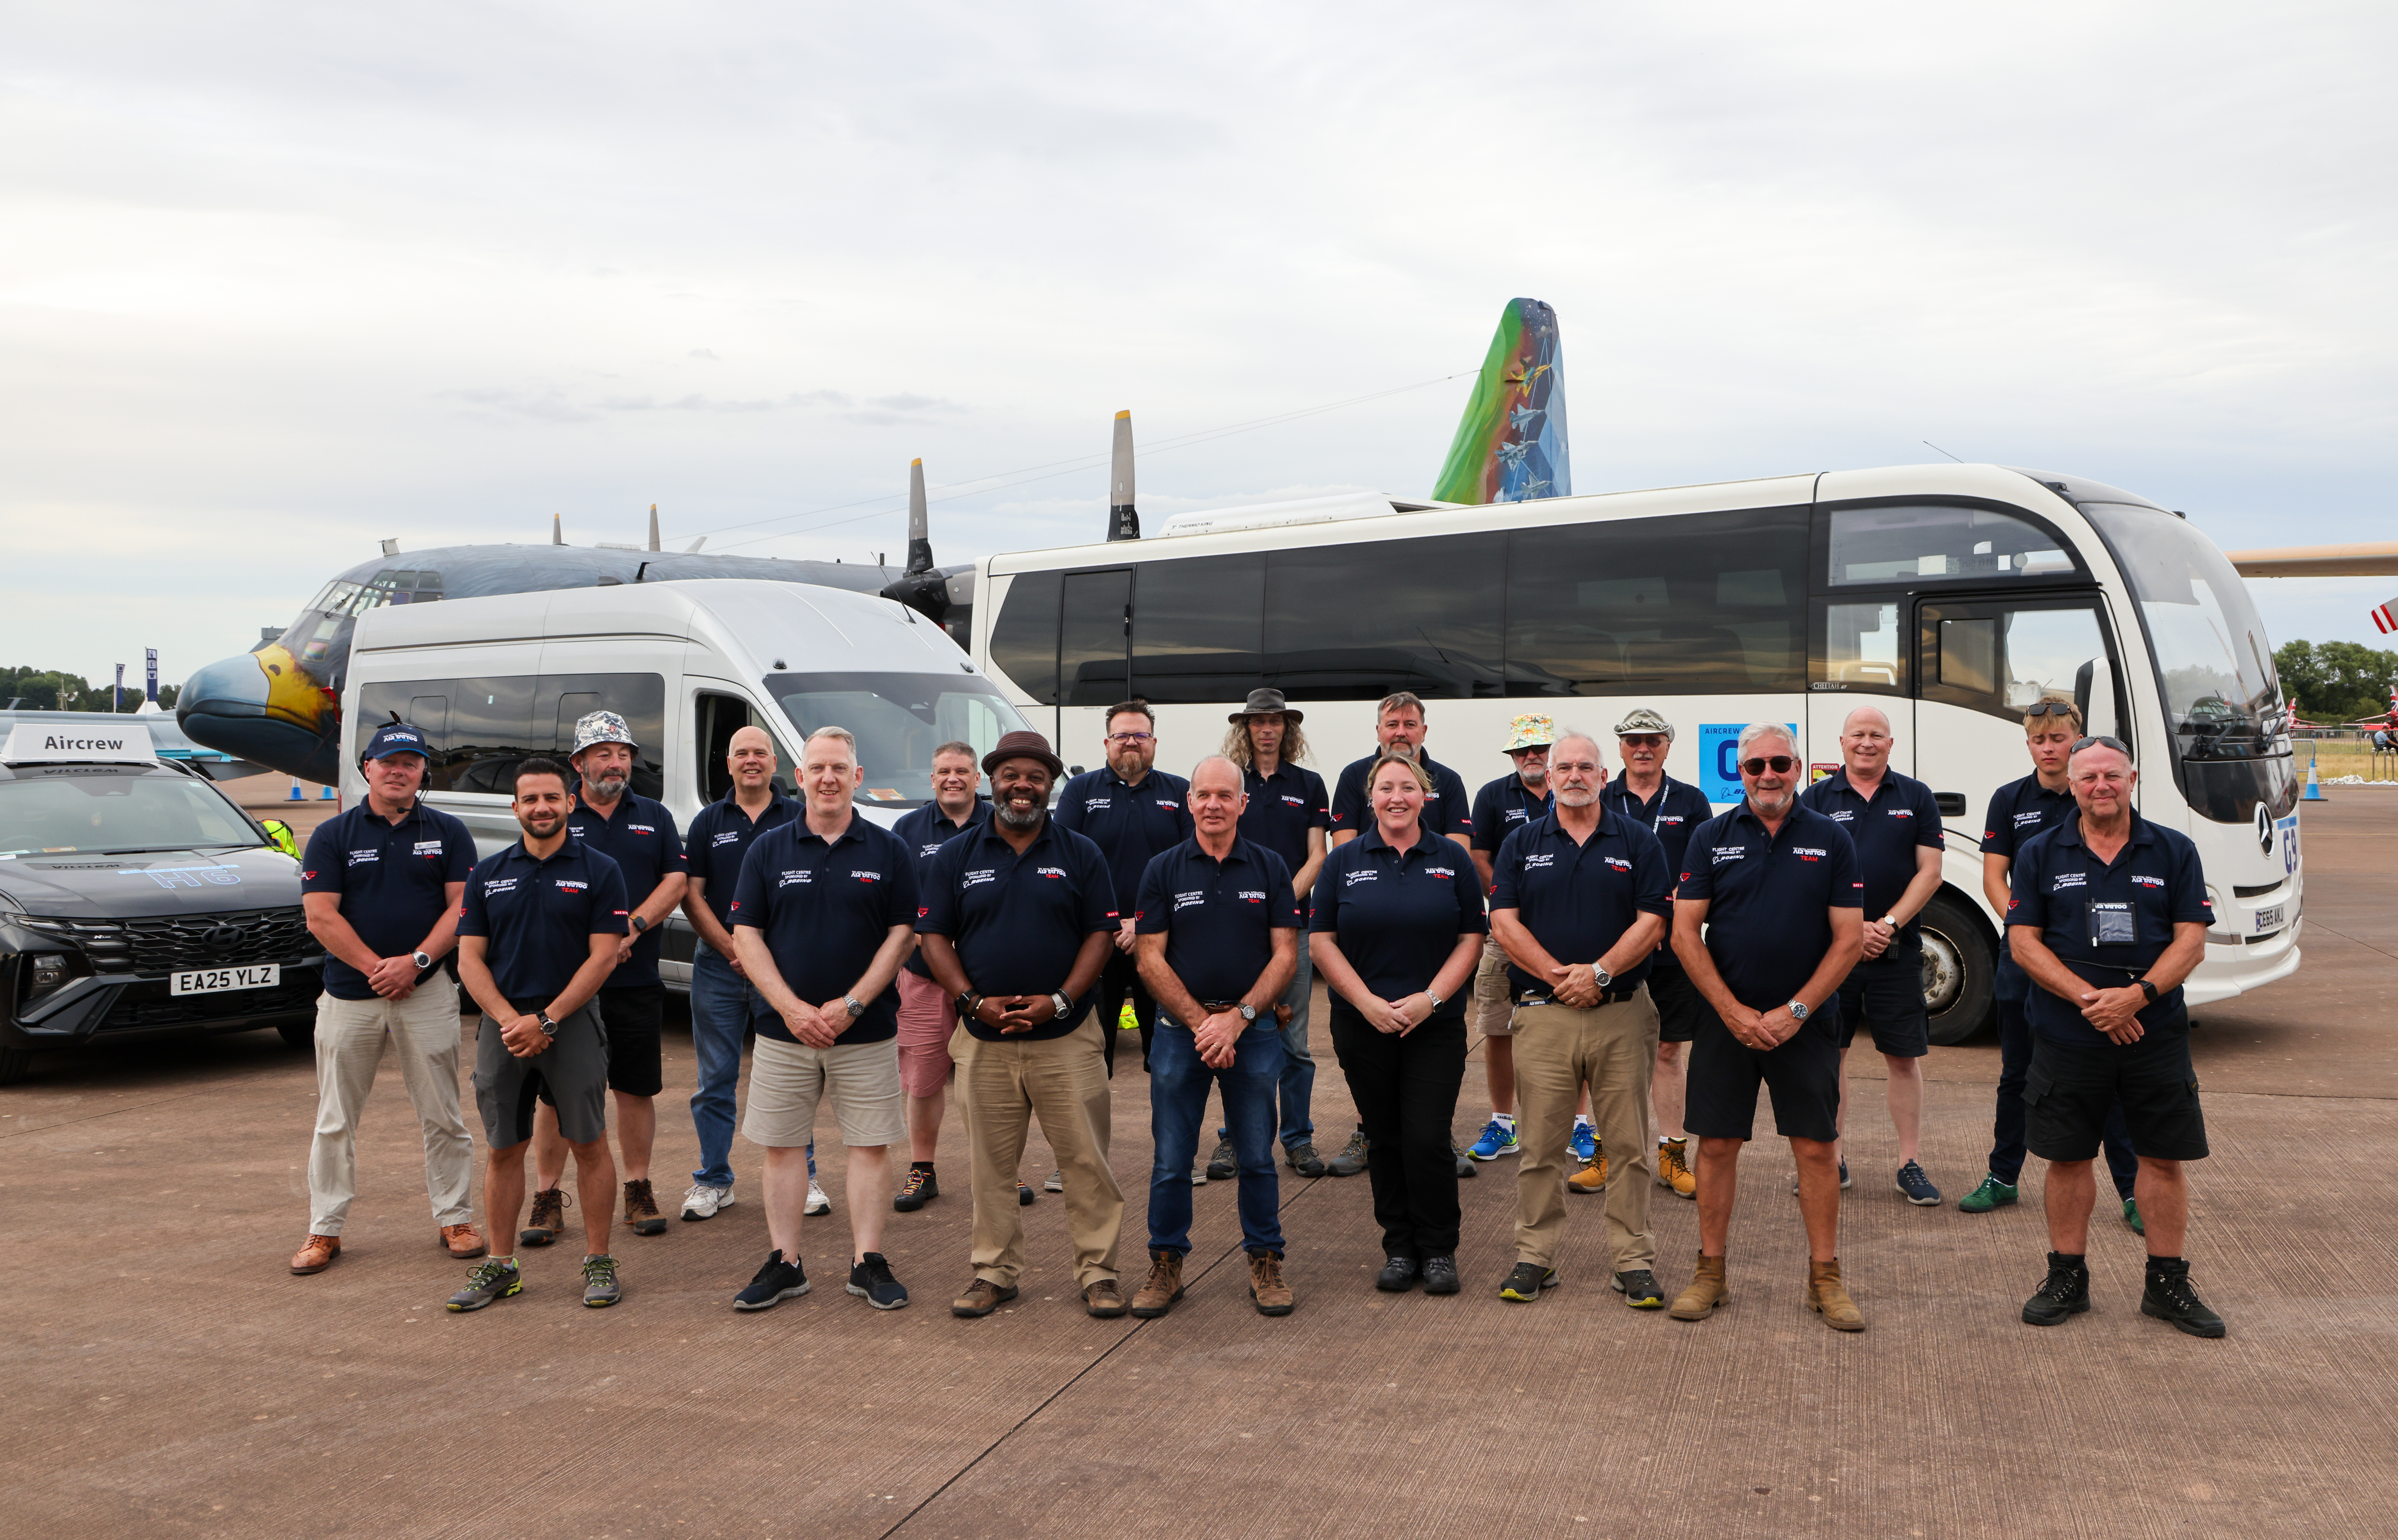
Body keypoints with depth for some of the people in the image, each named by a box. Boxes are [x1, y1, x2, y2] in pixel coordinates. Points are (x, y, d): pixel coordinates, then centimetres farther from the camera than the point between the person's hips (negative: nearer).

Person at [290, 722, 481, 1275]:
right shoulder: (332, 836, 4)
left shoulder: (448, 833, 5)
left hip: (427, 995, 0)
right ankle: (324, 1230, 16)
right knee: (335, 1121, 7)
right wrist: (376, 968, -11)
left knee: (443, 1117, 4)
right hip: (348, 996, 0)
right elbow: (320, 917, -4)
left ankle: (454, 1219, 15)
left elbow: (462, 907, -1)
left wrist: (416, 961, -14)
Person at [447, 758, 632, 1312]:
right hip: (502, 1024, 3)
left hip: (573, 1023, -3)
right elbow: (470, 959, 5)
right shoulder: (488, 874, 9)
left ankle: (598, 1261, 11)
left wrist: (546, 1020, -13)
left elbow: (603, 958, -6)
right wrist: (509, 1019, -10)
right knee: (502, 1150, 8)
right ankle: (499, 1266, 19)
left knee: (589, 1144, 1)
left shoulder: (599, 871, -1)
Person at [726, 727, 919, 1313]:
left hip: (866, 1030, -1)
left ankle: (868, 1262, 12)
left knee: (870, 1144, 2)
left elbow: (902, 935, -1)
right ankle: (785, 1263, 16)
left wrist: (851, 1005, -11)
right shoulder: (768, 851, 4)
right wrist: (791, 1008, -11)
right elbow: (746, 935, 1)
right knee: (782, 1145, 6)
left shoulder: (888, 852, 2)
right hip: (782, 1028, 1)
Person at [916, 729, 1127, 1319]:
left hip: (1066, 1036, -1)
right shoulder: (955, 857, 6)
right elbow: (933, 937, 3)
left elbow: (1101, 934, 0)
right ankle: (995, 1272, 21)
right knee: (991, 1164, 8)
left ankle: (1098, 1272, 13)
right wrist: (974, 1001, -11)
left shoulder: (1080, 854, 4)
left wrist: (1059, 1001, -13)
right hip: (984, 1039, 1)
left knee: (1086, 1159, 1)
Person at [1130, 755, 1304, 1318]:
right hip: (1179, 1030, 0)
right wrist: (1200, 1022, -12)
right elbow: (1151, 959, -2)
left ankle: (1266, 1264, 19)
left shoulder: (1269, 868, 3)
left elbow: (1285, 954, -1)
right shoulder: (1163, 871, 2)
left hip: (1253, 1031, 0)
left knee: (1258, 1157, 6)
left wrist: (1238, 1017, -12)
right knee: (1171, 1160, 4)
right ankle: (1166, 1266, 18)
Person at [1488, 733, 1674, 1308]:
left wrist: (1599, 973, -14)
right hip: (1543, 1013, 0)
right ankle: (1534, 1257, 15)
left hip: (1622, 1012, 0)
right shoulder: (1522, 845, 8)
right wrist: (1558, 975, -11)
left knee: (1629, 1146, 4)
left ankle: (1633, 1260, 13)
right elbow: (1504, 923, 0)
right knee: (1541, 1146, 5)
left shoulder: (1637, 842, 6)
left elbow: (1652, 923, -2)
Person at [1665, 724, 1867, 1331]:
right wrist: (1733, 1012, -9)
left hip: (1806, 1022, 0)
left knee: (1816, 1147, 2)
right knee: (1717, 1144, 4)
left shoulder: (1830, 840, 1)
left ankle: (1825, 1277, 14)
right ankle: (1711, 1273, 16)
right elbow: (1685, 932, -1)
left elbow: (1849, 938, -2)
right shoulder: (1712, 837, 2)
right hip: (1726, 1019, 1)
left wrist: (1795, 1011, -10)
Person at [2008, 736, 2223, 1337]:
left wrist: (2138, 994, -17)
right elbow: (2024, 943, -3)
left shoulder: (2174, 852, 4)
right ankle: (2068, 1277, 19)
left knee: (2165, 1156, 4)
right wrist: (2089, 999, -15)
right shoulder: (2040, 855, 2)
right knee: (2068, 1157, 6)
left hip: (2156, 1034, 1)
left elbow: (2191, 941, -1)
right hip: (2067, 1036, 0)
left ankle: (2168, 1284, 18)